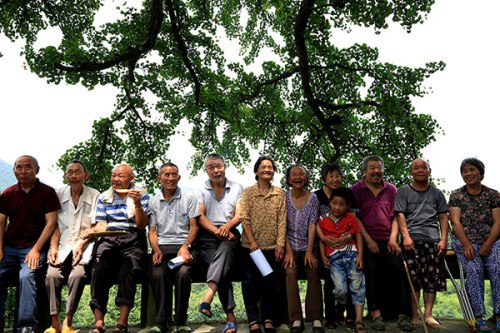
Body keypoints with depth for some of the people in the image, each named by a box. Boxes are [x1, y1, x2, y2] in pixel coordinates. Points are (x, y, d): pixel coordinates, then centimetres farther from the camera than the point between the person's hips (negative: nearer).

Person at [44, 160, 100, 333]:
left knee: (77, 275, -29)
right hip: (63, 245, 2)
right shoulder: (59, 194, 11)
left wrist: (81, 244, -13)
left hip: (84, 245, -2)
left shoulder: (94, 195, 4)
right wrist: (53, 247, -7)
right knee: (52, 275, -24)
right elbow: (55, 225, 8)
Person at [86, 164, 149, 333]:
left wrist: (137, 204, -12)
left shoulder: (141, 195, 10)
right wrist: (91, 232, -10)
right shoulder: (103, 197, 17)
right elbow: (101, 225, 12)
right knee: (99, 270, -27)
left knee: (128, 270, -31)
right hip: (109, 239, 2)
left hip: (133, 240, -2)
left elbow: (142, 225, 2)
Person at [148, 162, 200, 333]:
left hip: (184, 244, -1)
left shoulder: (189, 198, 9)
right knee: (157, 274, -29)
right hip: (162, 246, 1)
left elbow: (194, 226, 4)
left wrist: (185, 246, -13)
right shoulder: (153, 201, 15)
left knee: (183, 273, -31)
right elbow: (152, 231, 11)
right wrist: (156, 250, -8)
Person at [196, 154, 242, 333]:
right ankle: (230, 317, -29)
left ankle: (208, 295, -50)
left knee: (225, 249, -37)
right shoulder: (201, 191, 15)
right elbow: (201, 217, 3)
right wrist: (218, 232, -14)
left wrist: (227, 226, -17)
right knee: (222, 266, -26)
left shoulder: (237, 188, 14)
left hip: (230, 233, 0)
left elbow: (239, 216, 5)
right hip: (208, 234, 0)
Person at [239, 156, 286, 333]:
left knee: (273, 283, 6)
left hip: (273, 246, 2)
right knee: (250, 283, 2)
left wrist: (281, 244, -7)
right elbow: (245, 218, -6)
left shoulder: (280, 193, 5)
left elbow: (282, 220, 1)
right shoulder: (248, 192, 0)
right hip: (251, 245, -1)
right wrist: (252, 242, -13)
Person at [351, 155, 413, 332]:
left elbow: (395, 216, 11)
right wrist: (368, 240, -9)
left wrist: (393, 239, -3)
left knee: (399, 272, -9)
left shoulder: (391, 189, 14)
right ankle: (376, 314, -4)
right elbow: (355, 218, -2)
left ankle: (403, 316, -7)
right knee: (372, 275, -8)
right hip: (368, 242, -2)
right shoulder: (356, 190, 4)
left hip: (389, 241, 2)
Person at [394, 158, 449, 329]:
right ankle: (414, 316, 1)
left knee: (433, 277, -1)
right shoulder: (403, 191, 10)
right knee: (413, 278, -5)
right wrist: (406, 236, -13)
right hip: (412, 240, -2)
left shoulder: (436, 193, 18)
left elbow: (443, 217, 14)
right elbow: (400, 215, 0)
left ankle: (428, 314, 5)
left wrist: (444, 239, 1)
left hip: (433, 240, 3)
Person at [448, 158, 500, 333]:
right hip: (465, 241, -1)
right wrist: (466, 245, -16)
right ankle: (479, 317, -24)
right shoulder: (456, 195, 8)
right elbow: (455, 222, -2)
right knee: (474, 270, -27)